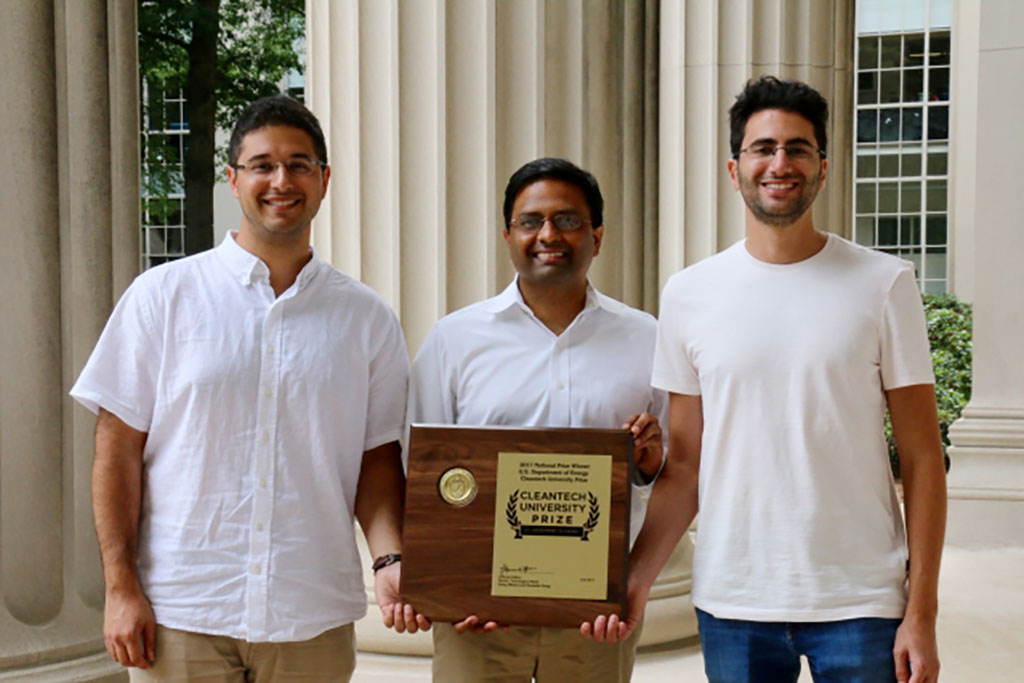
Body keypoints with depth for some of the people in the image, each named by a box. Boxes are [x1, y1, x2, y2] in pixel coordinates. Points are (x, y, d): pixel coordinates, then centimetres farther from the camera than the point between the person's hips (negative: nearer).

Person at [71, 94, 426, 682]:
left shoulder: (366, 318, 6)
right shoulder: (164, 295, 1)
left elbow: (378, 456, 7)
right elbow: (118, 448, 0)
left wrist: (390, 560, -9)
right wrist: (121, 587, -5)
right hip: (181, 614, -1)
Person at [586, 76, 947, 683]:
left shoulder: (883, 284, -2)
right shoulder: (689, 294, 3)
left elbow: (923, 457, -2)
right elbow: (684, 467, 6)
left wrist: (921, 611, -7)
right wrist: (635, 579, -6)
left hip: (860, 603, -1)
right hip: (732, 606, 2)